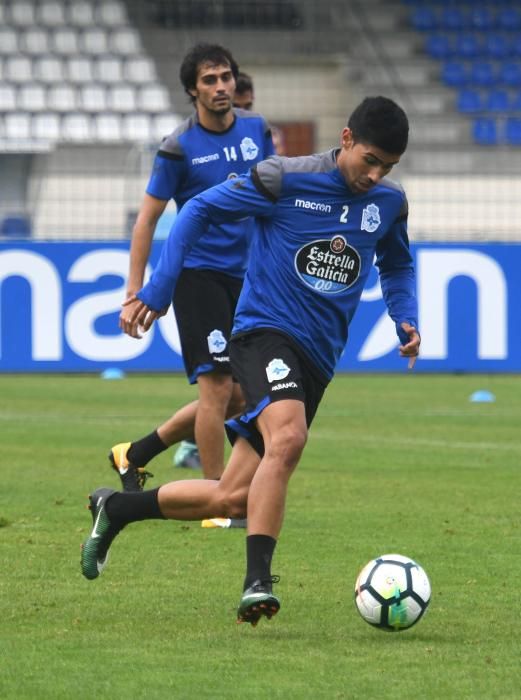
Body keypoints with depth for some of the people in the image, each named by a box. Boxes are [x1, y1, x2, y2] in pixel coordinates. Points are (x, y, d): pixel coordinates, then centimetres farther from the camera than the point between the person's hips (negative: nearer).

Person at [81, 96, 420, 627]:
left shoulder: (389, 203, 7)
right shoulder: (284, 179, -8)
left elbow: (396, 267, 26)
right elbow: (200, 209, 2)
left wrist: (406, 321, 6)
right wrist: (158, 290, -3)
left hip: (316, 360, 5)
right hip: (264, 330, -5)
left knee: (233, 499, 3)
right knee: (287, 438, -36)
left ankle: (115, 510, 25)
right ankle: (257, 582, -35)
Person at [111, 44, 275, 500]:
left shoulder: (257, 131, 5)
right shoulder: (180, 148, -10)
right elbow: (147, 219, -6)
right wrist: (134, 294, -10)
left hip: (245, 277, 6)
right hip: (198, 273, -6)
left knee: (237, 398, 8)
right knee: (218, 388, -12)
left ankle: (135, 455, 23)